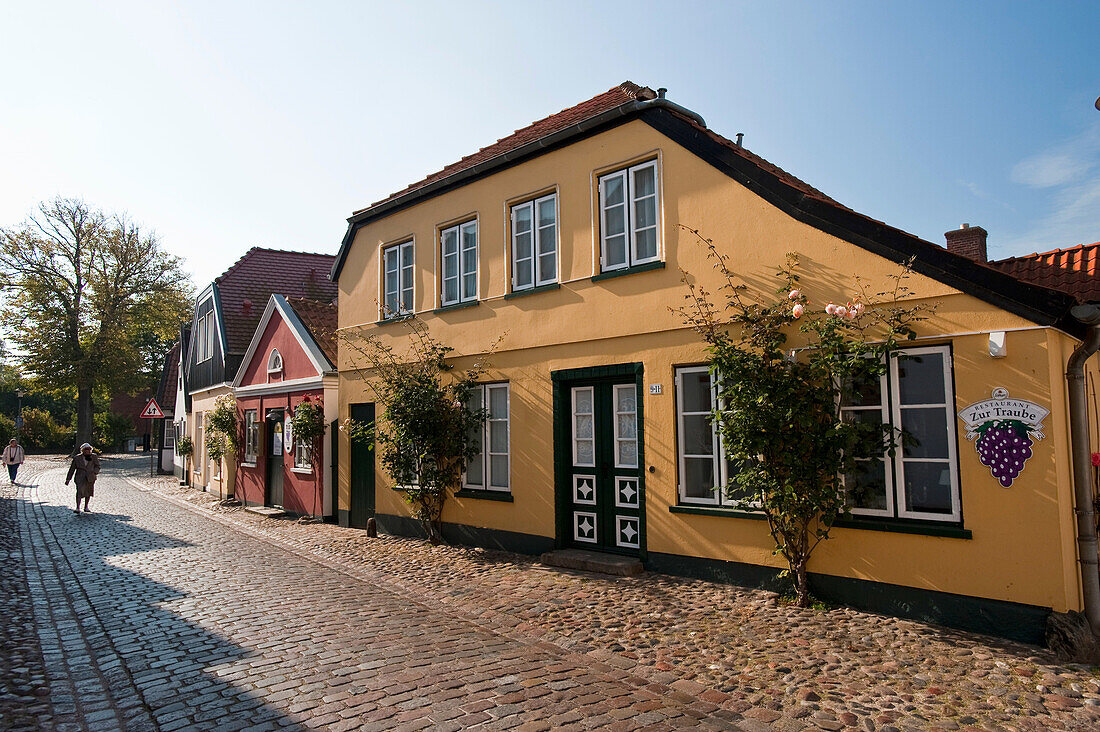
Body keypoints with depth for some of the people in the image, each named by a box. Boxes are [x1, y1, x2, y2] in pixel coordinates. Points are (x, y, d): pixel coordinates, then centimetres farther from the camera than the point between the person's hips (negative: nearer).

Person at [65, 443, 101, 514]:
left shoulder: (94, 457, 5)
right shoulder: (77, 458, 2)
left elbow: (97, 466, 8)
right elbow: (72, 469, 8)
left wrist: (95, 472, -13)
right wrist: (68, 479, 6)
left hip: (90, 477, 3)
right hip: (80, 477, -3)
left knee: (88, 492, 13)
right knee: (79, 491, -20)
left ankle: (86, 507, 30)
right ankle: (78, 508, -21)